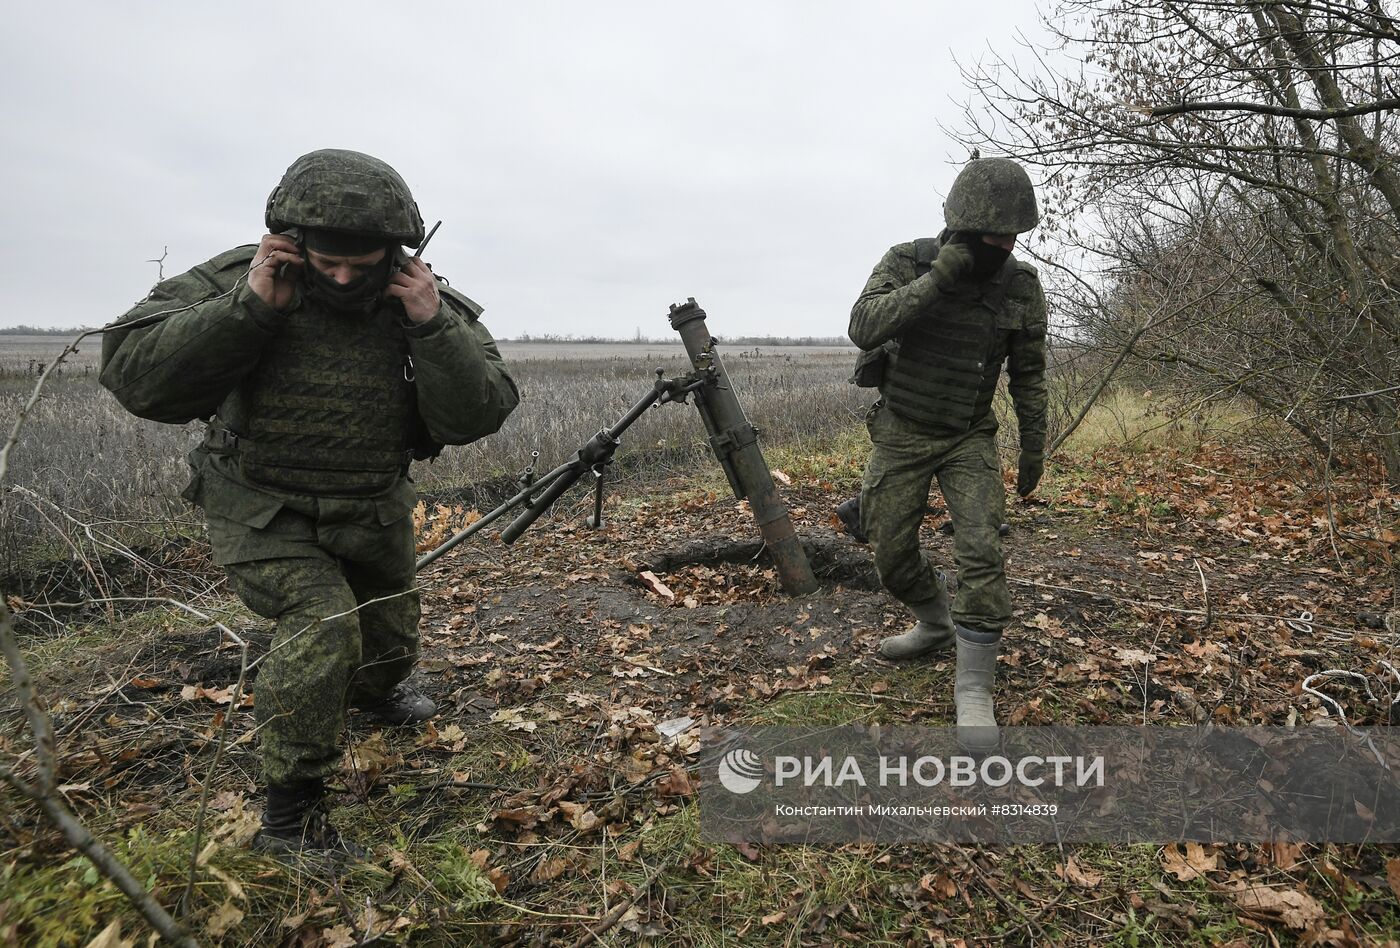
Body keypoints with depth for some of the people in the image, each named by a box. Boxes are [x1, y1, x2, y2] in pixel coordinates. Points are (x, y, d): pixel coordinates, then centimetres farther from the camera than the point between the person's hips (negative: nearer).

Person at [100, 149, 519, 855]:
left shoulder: (427, 304, -15)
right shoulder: (238, 281, -19)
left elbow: (477, 417, -22)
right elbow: (133, 376, -26)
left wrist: (433, 325, -35)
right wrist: (249, 308, -34)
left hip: (373, 511, 4)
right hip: (261, 510, -3)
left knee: (389, 641, 20)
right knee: (325, 623, -26)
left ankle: (372, 694, 59)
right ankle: (290, 816, -5)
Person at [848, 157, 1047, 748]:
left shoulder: (1022, 286, -6)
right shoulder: (906, 264, -12)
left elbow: (1028, 374, 4)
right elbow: (863, 330, -28)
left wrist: (1034, 450, 7)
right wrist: (938, 277, -34)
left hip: (970, 439, 0)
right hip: (901, 435, 0)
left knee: (981, 554, -15)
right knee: (892, 554, 7)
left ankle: (974, 689, -3)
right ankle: (936, 624, 38)